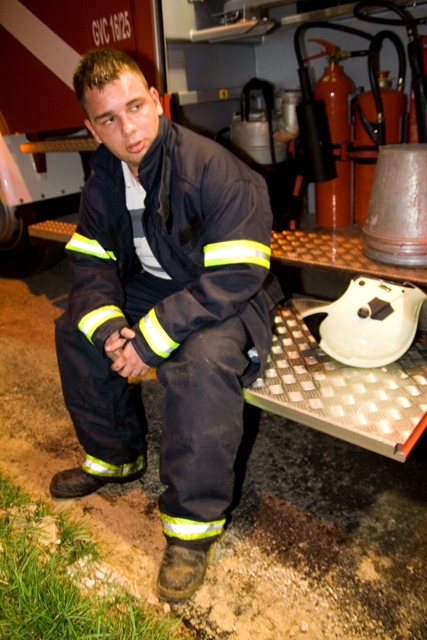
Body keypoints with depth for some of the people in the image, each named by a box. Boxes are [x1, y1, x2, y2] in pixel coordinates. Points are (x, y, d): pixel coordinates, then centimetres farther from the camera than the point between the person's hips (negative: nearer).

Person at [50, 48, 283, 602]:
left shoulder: (213, 168, -24)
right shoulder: (104, 178, 0)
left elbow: (234, 278, -29)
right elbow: (91, 263, 1)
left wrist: (150, 339, -28)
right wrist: (109, 328, -20)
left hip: (227, 304, -7)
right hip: (154, 288, 8)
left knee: (202, 361, -36)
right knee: (75, 328, 1)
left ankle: (193, 524, -15)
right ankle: (116, 456, 18)